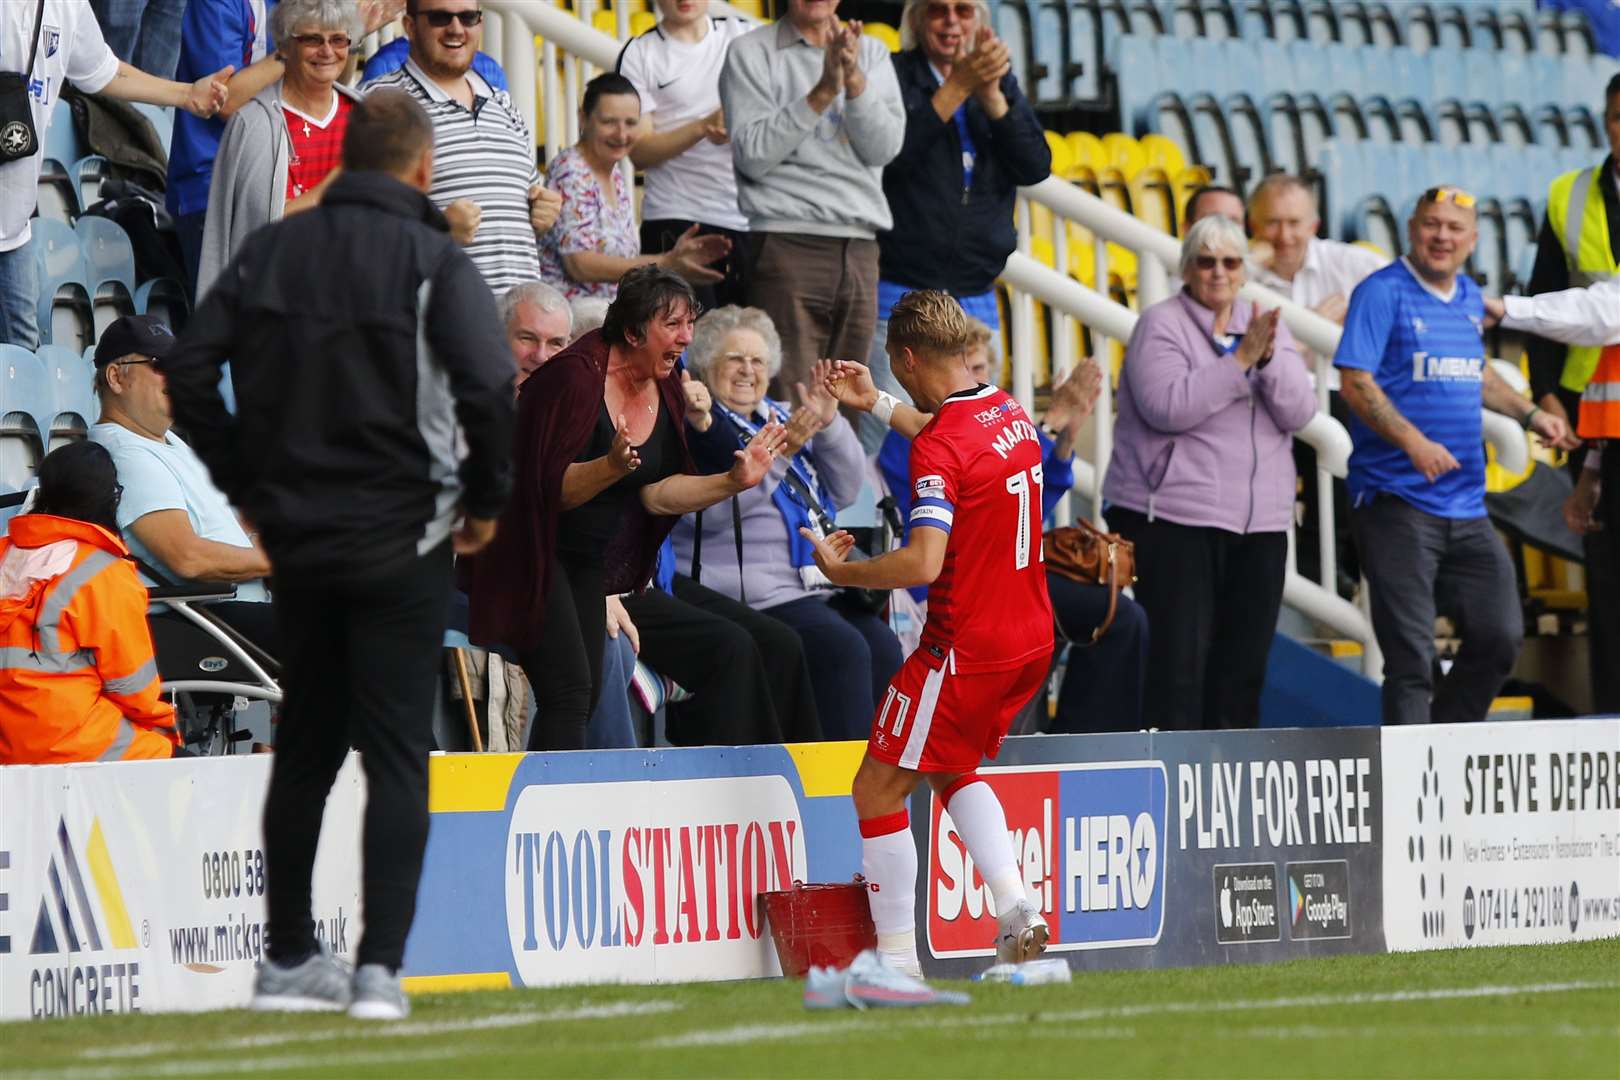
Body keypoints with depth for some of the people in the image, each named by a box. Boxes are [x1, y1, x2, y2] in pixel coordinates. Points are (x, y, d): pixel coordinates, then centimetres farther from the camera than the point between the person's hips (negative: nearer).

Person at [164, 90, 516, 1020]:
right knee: (397, 754, -2)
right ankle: (380, 968, -9)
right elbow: (489, 385, -21)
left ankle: (289, 958, 21)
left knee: (304, 749, 15)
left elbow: (189, 374, 2)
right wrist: (487, 500, -6)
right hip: (401, 542, -5)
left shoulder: (273, 251, 5)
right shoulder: (433, 261, -9)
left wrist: (248, 486, 9)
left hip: (297, 535, 5)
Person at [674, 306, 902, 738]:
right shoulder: (695, 423, -2)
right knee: (843, 649, -25)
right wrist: (776, 455, -26)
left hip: (816, 586, 8)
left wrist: (830, 425, 0)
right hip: (750, 594, -8)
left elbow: (843, 491, 16)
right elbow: (708, 510, -19)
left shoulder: (779, 418, 22)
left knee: (883, 649, -14)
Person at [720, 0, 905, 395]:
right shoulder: (751, 53, 3)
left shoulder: (871, 52, 14)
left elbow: (884, 148, 3)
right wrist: (823, 92, -13)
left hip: (859, 248, 4)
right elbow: (752, 155, -6)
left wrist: (855, 81, -11)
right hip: (787, 244, -4)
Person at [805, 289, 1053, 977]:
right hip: (1030, 637, 9)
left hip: (965, 648, -9)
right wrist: (875, 405, 36)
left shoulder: (938, 448, -20)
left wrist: (841, 570, -13)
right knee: (953, 770, 26)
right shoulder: (1008, 413, 7)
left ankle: (897, 959, 1)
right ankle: (1016, 912, 9)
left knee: (877, 790, 2)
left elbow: (923, 563, -28)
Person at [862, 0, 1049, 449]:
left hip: (976, 303, 5)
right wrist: (958, 88, -19)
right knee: (889, 441, -12)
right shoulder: (891, 77, -1)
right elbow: (887, 155, -18)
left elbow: (1035, 166, 2)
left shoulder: (1001, 82, 13)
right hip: (898, 296, -5)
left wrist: (991, 96, -12)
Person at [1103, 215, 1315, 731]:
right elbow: (1168, 407, -17)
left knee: (1243, 666, 7)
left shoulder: (1265, 326, 13)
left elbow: (1298, 412, 2)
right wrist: (1240, 359, -18)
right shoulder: (1162, 325, -2)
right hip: (1173, 518, -6)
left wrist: (1268, 359, -16)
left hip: (1259, 523, 6)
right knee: (1177, 663, -10)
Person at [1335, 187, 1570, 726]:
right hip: (1396, 501, -7)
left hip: (1465, 505, 7)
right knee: (1410, 658, -6)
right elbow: (1355, 380, -16)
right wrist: (1414, 442, -27)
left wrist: (1529, 414, 21)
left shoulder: (1469, 298, 15)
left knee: (1500, 637, 7)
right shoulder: (1383, 293, -7)